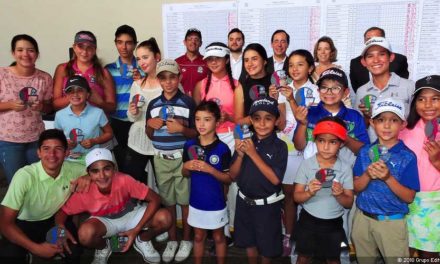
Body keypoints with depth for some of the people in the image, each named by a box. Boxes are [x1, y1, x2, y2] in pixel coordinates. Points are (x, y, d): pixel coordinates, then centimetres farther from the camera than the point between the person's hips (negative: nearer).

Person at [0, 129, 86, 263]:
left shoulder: (72, 169, -19)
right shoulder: (25, 176, -30)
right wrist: (36, 248, -32)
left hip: (56, 220, 2)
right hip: (25, 224, -2)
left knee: (76, 252, -21)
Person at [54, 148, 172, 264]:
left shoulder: (123, 180, -33)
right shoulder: (85, 192, -27)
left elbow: (155, 199, -27)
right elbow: (62, 212, -12)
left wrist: (137, 230, -31)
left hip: (130, 215, 0)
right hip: (104, 221, 0)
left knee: (164, 218, -26)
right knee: (85, 233, -35)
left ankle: (142, 241, 8)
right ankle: (103, 247, 4)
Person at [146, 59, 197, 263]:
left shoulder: (188, 102, -5)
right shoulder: (153, 104, 6)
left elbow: (196, 133, -3)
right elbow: (150, 135, 12)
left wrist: (181, 129, -21)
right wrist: (149, 125, -8)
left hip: (183, 157, -3)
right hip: (161, 159, 3)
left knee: (185, 200, 6)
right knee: (167, 201, 11)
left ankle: (186, 239, 23)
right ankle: (172, 239, 27)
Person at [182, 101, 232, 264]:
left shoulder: (222, 148, -16)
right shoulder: (189, 145, -6)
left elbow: (228, 178, -12)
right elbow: (185, 174, 6)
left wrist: (209, 169, -26)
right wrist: (186, 167, -16)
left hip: (216, 203, -3)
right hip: (196, 201, 3)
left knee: (218, 237, 17)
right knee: (198, 237, 21)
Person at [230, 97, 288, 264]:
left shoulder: (279, 146, -15)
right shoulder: (244, 142, -4)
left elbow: (275, 179, -23)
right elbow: (233, 176, -3)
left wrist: (253, 154, -26)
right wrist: (240, 155, -21)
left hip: (267, 205, -3)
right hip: (244, 201, 3)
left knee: (267, 246, 17)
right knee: (249, 242, 22)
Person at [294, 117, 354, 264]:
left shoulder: (345, 168, -11)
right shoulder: (306, 165, -12)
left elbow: (349, 203, -6)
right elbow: (296, 197, -10)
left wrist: (339, 195, -27)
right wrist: (309, 192, -30)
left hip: (333, 223, 1)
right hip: (308, 220, 0)